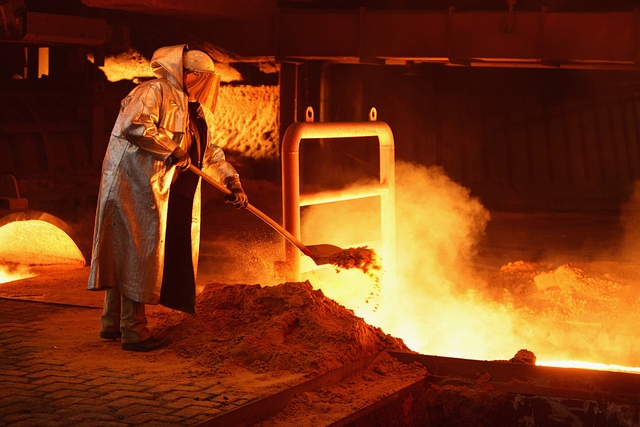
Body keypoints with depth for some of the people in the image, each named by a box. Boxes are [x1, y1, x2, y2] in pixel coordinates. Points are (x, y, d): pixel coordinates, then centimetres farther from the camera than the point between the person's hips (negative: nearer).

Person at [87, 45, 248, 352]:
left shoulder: (196, 110, 20)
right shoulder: (154, 92, -8)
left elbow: (210, 151, 24)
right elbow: (134, 124, -24)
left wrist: (232, 181, 13)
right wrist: (173, 150, -20)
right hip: (137, 183, -9)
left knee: (125, 253, 13)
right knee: (138, 252, -6)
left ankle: (113, 323, 21)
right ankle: (133, 331, -1)